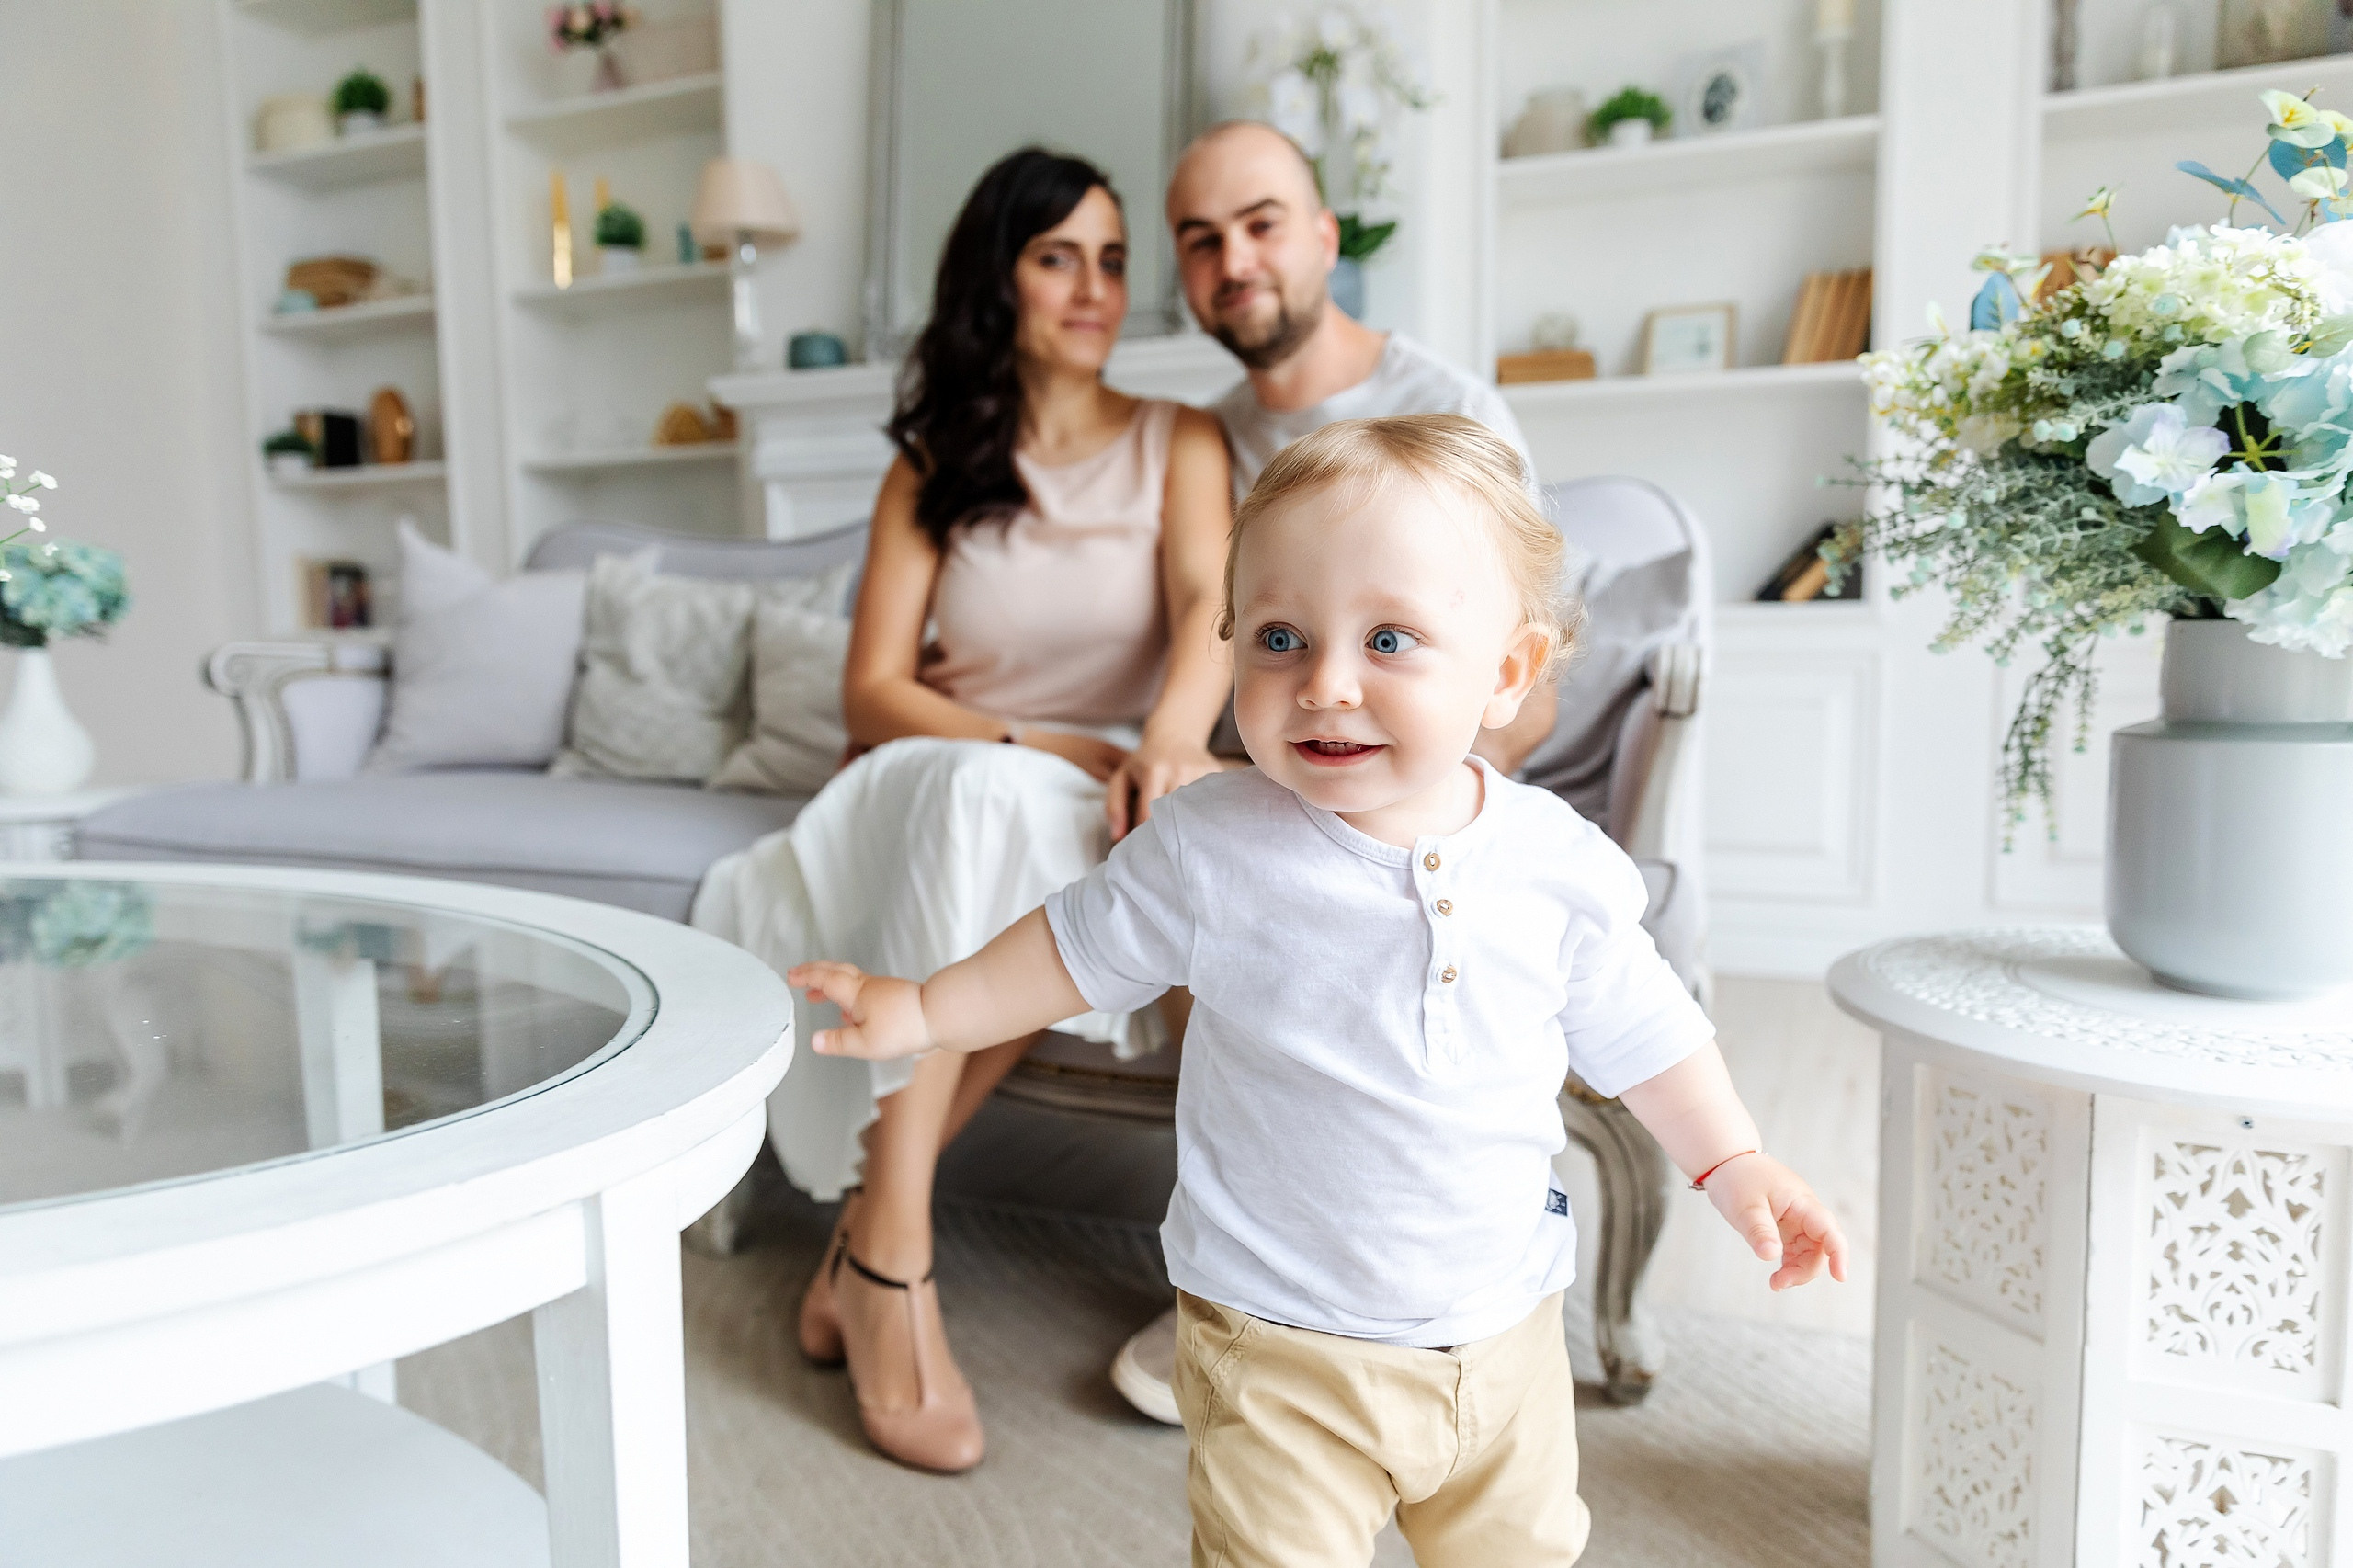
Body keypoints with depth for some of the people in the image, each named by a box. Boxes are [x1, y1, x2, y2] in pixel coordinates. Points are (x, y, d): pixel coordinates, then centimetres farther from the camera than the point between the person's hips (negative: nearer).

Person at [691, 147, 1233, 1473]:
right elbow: (872, 696, 0)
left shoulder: (1177, 444, 8)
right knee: (992, 793, -35)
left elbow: (1209, 603, -13)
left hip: (1095, 816, 0)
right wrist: (1043, 747, -18)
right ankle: (893, 1263, -32)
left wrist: (1167, 738, -36)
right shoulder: (932, 470, 11)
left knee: (1002, 814, -35)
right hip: (942, 796, 1)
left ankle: (867, 1245, -23)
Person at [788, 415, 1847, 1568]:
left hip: (1501, 1334, 3)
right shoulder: (1212, 847, -18)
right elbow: (1084, 945, -1)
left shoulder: (1560, 867, -11)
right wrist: (927, 1010, 1)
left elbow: (1639, 1031, 5)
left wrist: (1736, 1166, 6)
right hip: (1280, 1351, -3)